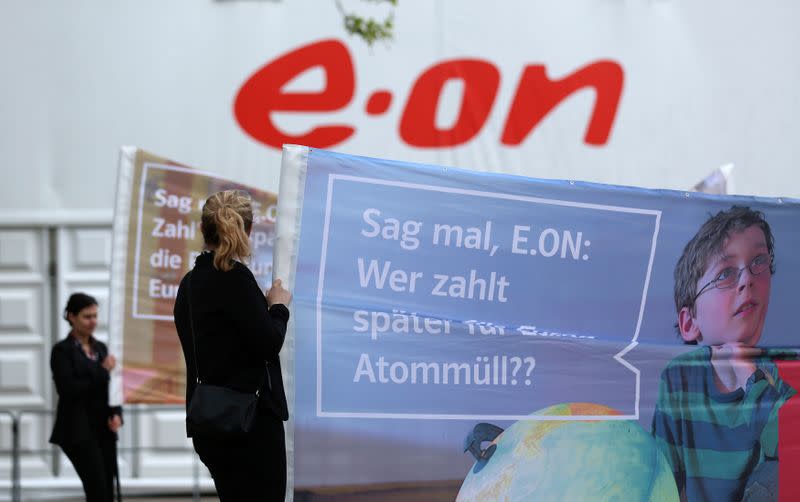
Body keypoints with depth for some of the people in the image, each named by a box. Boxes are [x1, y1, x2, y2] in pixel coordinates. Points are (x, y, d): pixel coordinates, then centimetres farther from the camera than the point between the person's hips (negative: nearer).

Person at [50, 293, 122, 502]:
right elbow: (68, 389, -17)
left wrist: (116, 414, -3)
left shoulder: (101, 347, 13)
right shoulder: (62, 350, -7)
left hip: (103, 429, 7)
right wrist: (102, 371, -14)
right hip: (78, 431, -7)